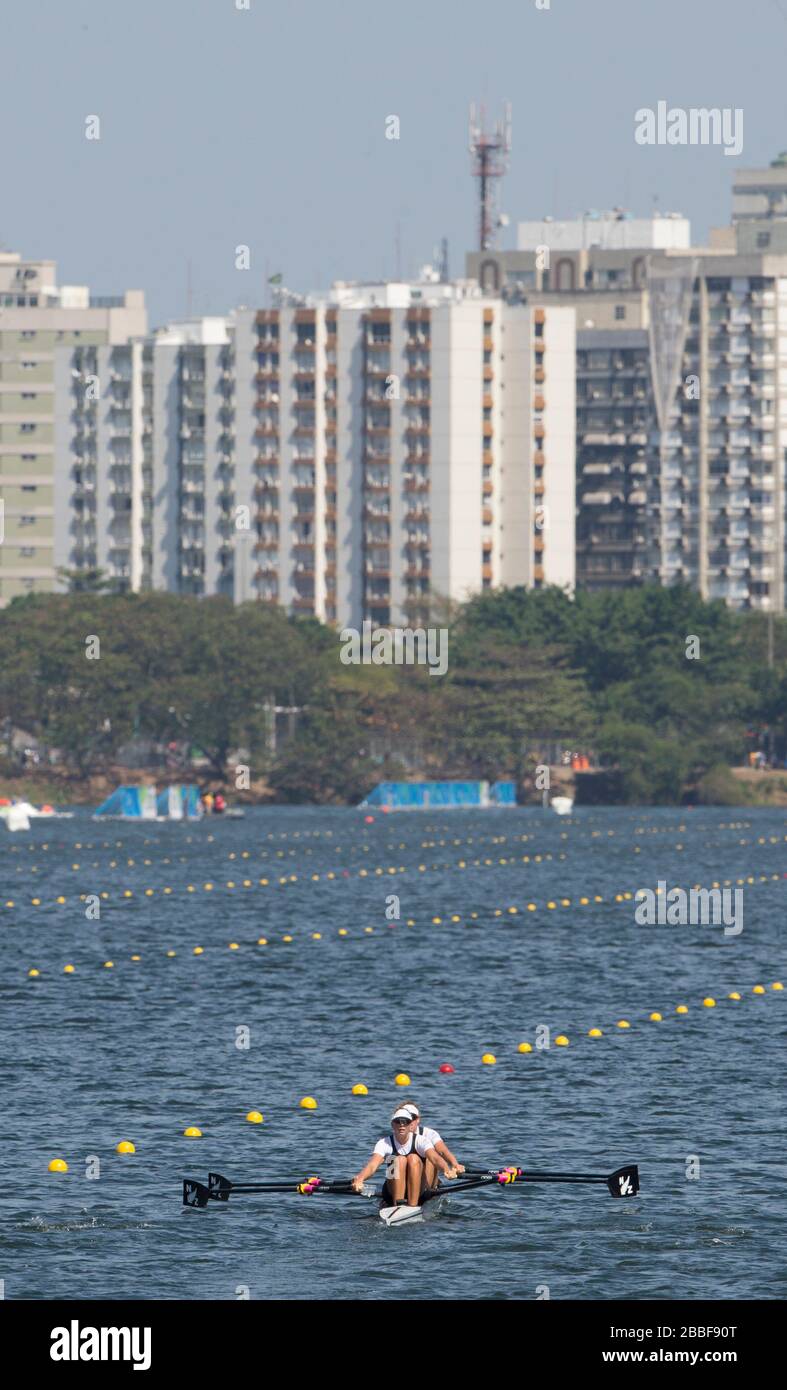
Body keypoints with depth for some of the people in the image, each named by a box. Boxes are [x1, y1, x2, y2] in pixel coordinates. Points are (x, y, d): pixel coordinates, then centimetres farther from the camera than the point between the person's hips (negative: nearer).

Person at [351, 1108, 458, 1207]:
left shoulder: (420, 1141, -9)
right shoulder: (384, 1143, -8)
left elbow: (435, 1158, -27)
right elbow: (372, 1165, -25)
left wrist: (446, 1170, -50)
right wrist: (359, 1179, -48)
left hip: (418, 1192, 0)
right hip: (392, 1193, 0)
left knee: (413, 1159, -26)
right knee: (400, 1159, -24)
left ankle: (412, 1206, -34)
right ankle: (398, 1204, -35)